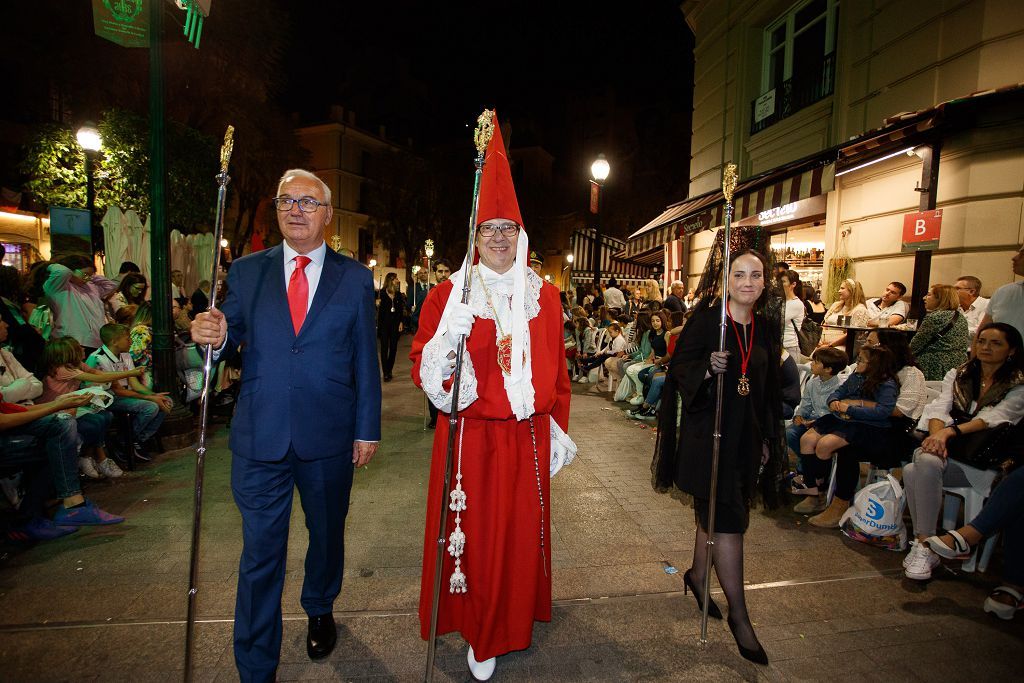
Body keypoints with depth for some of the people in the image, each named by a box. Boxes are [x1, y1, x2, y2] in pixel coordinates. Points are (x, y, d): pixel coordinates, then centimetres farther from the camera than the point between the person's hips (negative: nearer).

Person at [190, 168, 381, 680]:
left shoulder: (355, 277, 1)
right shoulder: (246, 271, 4)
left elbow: (365, 359, 0)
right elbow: (231, 340, 4)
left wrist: (367, 428, -1)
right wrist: (213, 336, -20)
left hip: (329, 438, 0)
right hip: (259, 438, 0)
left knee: (327, 534, 20)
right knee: (260, 553, 7)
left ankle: (319, 610, 49)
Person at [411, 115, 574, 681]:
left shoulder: (543, 295, 6)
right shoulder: (449, 295, -2)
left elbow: (556, 370, 10)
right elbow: (424, 372, -7)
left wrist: (558, 429, 9)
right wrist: (448, 337, -26)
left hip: (528, 438, 3)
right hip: (471, 437, -2)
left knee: (522, 533, 12)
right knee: (474, 535, 7)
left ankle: (513, 619, 39)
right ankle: (480, 633, 31)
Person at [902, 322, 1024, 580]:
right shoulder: (958, 375, 18)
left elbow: (994, 418, -12)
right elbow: (939, 408, 3)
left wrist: (950, 431, -28)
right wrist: (937, 434, -19)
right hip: (949, 451, 4)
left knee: (921, 467, -34)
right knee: (913, 471, -31)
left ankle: (923, 544, -23)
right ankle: (924, 543, -18)